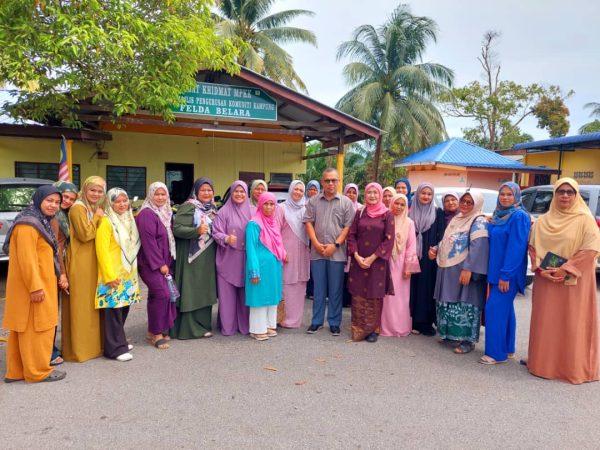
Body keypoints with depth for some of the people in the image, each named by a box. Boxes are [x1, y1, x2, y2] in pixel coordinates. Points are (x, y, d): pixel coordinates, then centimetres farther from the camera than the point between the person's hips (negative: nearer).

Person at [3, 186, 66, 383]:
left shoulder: (40, 221, 15)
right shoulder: (28, 225, -18)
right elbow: (26, 259, -23)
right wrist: (35, 287, -23)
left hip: (40, 284, 10)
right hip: (33, 287, -10)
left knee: (24, 328, 15)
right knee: (36, 328, -1)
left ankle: (16, 371, 24)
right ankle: (38, 371, 10)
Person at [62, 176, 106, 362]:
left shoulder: (96, 209, 14)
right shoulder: (78, 208, -11)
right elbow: (85, 234, -19)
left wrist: (99, 217, 4)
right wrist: (97, 217, -12)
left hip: (93, 262, 9)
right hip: (80, 263, -9)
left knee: (93, 303, 14)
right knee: (81, 305, -2)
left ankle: (92, 343, 25)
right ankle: (79, 348, 8)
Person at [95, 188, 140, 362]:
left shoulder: (129, 220, 11)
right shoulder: (106, 222, -12)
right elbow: (102, 250, -17)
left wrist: (133, 272, 10)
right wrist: (110, 275, -20)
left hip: (128, 273, 7)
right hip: (113, 275, -7)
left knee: (123, 308, 13)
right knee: (113, 310, -4)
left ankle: (119, 341, 26)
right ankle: (115, 348, 2)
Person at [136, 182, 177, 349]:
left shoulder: (166, 213, 14)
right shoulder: (146, 214, -12)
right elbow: (148, 241, -17)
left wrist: (166, 262, 10)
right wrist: (159, 264, -17)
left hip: (164, 262, 8)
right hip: (150, 263, -8)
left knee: (156, 296, 10)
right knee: (162, 294, -14)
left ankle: (155, 330, 19)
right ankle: (156, 333, -3)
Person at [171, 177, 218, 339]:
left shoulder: (212, 208, 13)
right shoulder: (188, 207, -10)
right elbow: (176, 228, -18)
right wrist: (197, 231, -29)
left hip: (208, 258, 8)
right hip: (192, 256, -7)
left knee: (205, 291, 11)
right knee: (192, 291, -3)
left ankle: (203, 325, 21)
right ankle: (190, 328, 7)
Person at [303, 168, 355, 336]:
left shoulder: (346, 202, 1)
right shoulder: (313, 201, 7)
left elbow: (348, 226, -3)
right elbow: (308, 223, 3)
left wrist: (335, 245, -10)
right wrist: (316, 243, -7)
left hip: (337, 252, -1)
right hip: (317, 251, 2)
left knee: (335, 289, 6)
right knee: (318, 288, 10)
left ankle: (334, 322, 17)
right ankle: (316, 321, 20)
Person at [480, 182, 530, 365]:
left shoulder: (519, 216, -14)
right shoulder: (498, 215, 12)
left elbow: (516, 247, -19)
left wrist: (506, 274, -21)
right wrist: (493, 271, 11)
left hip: (508, 272, -8)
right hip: (496, 270, 8)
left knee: (495, 309, -8)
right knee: (505, 309, 14)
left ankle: (496, 352, 1)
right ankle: (508, 349, 24)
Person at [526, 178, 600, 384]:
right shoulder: (543, 221, 8)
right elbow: (533, 247, 7)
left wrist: (565, 269, -16)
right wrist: (540, 269, -9)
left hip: (574, 282, -3)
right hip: (546, 280, 4)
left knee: (572, 325, 2)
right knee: (545, 323, 8)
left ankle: (573, 368, 14)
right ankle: (544, 363, 20)